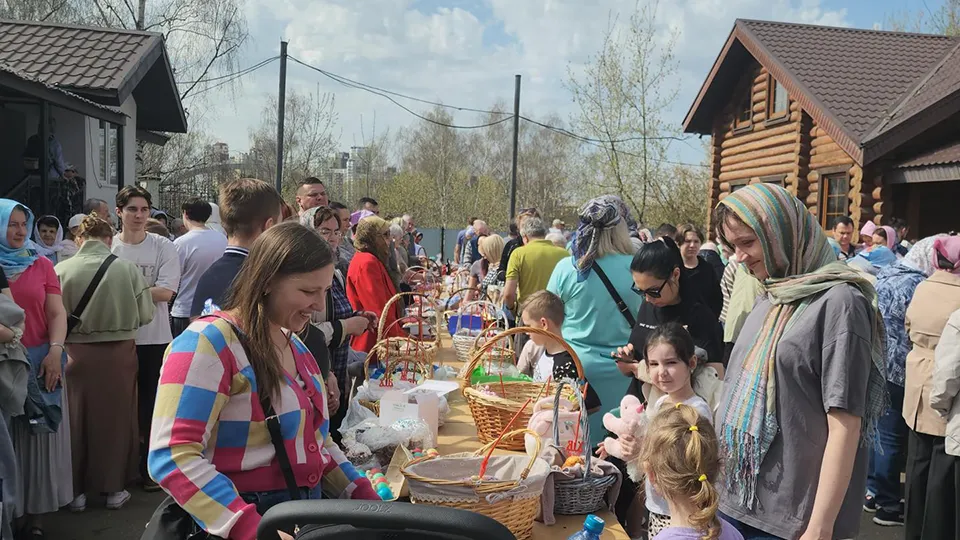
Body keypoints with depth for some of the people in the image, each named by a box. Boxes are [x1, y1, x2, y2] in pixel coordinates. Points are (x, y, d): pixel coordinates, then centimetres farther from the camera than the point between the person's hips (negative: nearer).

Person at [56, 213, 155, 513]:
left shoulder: (62, 270, -11)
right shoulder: (127, 268, -11)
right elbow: (146, 314, -6)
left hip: (77, 353, 1)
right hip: (118, 351, 0)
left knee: (77, 420, 14)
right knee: (116, 418, 13)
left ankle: (77, 491, 25)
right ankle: (114, 489, 23)